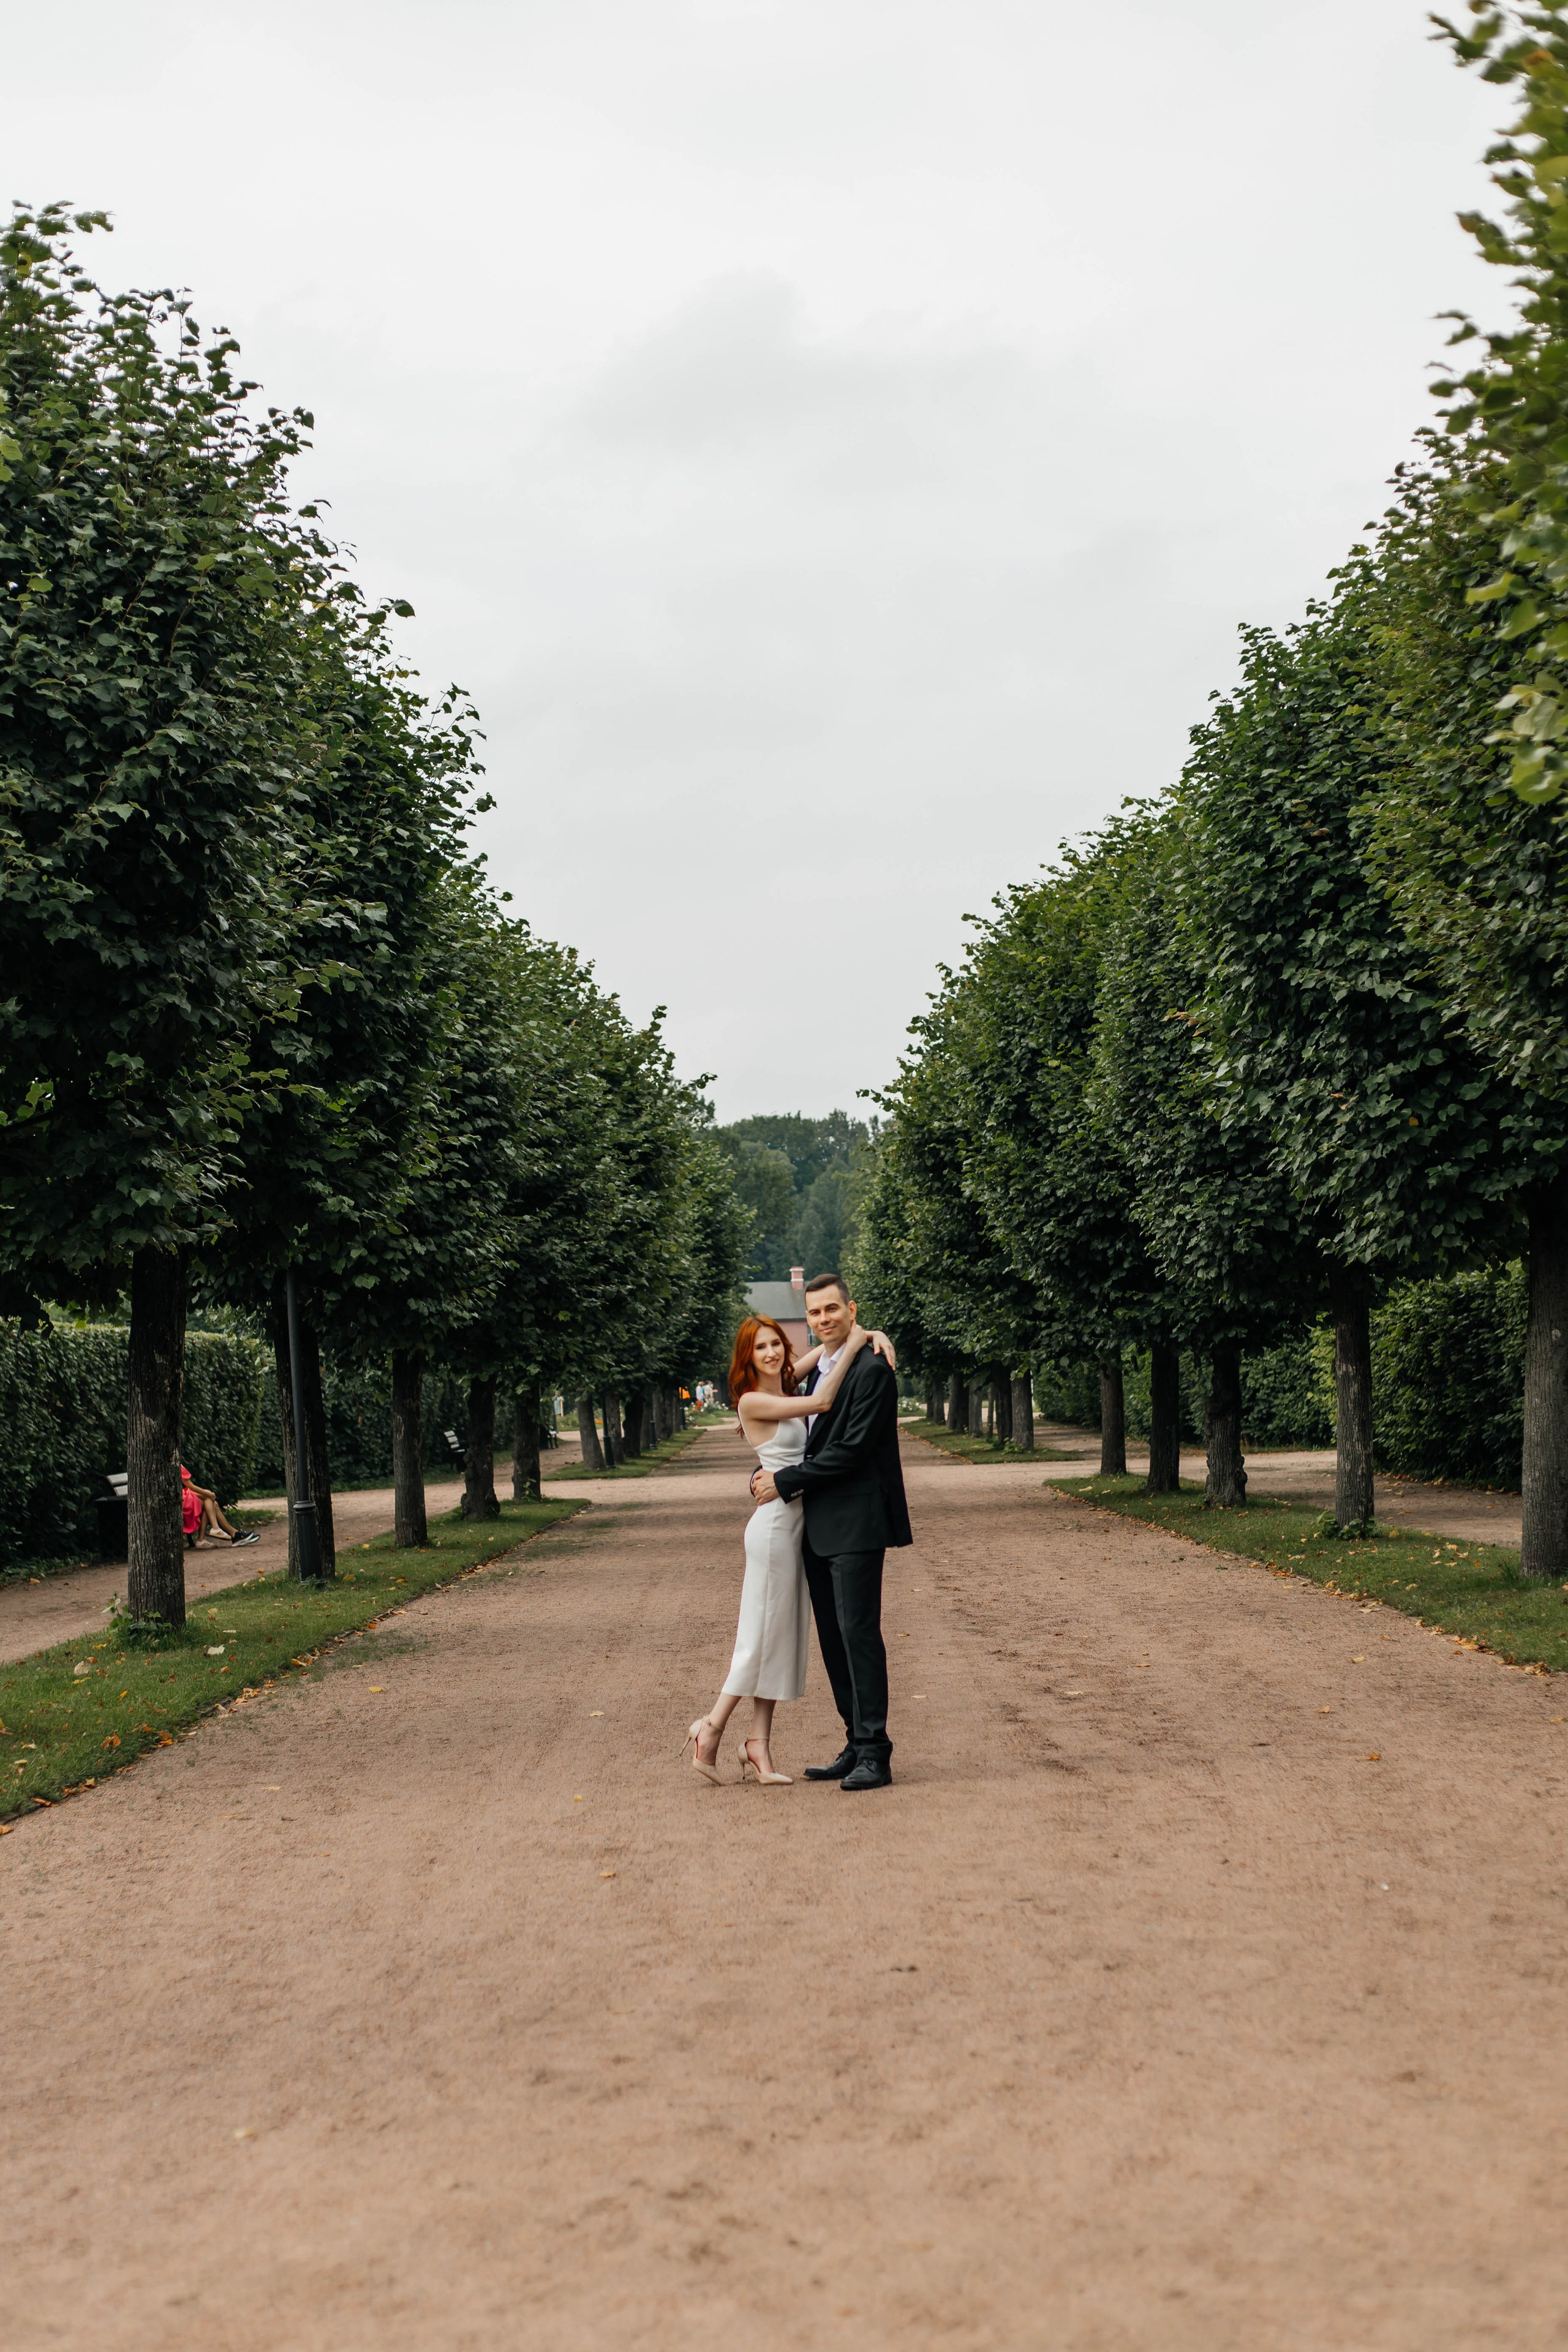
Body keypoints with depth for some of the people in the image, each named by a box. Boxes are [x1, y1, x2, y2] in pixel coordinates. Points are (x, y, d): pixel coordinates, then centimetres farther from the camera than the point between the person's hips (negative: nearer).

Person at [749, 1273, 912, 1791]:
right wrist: (764, 1473, 4)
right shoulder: (816, 1372, 17)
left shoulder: (872, 1371, -11)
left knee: (859, 1633, -9)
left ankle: (874, 1755, -5)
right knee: (833, 1640, 11)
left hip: (855, 1524, -9)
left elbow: (852, 1449, -17)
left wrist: (785, 1481, -12)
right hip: (818, 1528, 9)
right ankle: (857, 1747, 19)